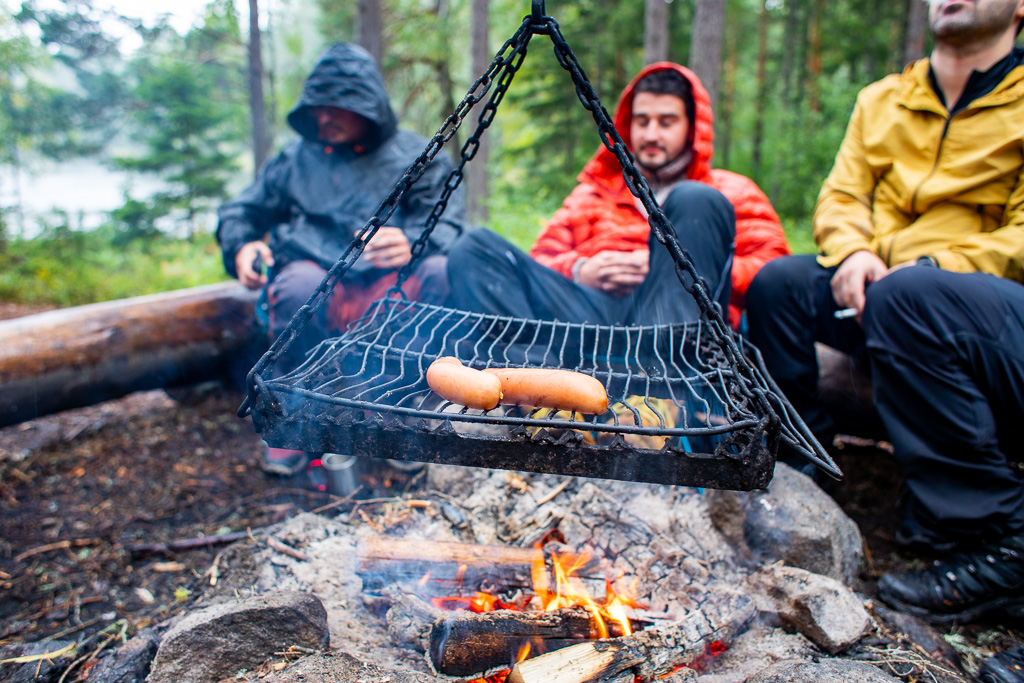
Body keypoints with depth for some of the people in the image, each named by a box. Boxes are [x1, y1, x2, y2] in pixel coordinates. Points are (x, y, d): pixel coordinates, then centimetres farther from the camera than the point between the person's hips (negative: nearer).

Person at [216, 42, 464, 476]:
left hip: (393, 293, -1)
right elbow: (239, 213, 24)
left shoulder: (416, 157, 13)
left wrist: (413, 244, -27)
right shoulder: (296, 160, 21)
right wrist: (241, 247, -1)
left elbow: (448, 225, -3)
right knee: (299, 283, -35)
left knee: (444, 272, -31)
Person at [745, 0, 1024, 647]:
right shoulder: (882, 101, 16)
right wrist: (852, 249, -12)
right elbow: (840, 197, 9)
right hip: (885, 290, 5)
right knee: (778, 283, -16)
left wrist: (934, 267, -23)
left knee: (906, 296, -35)